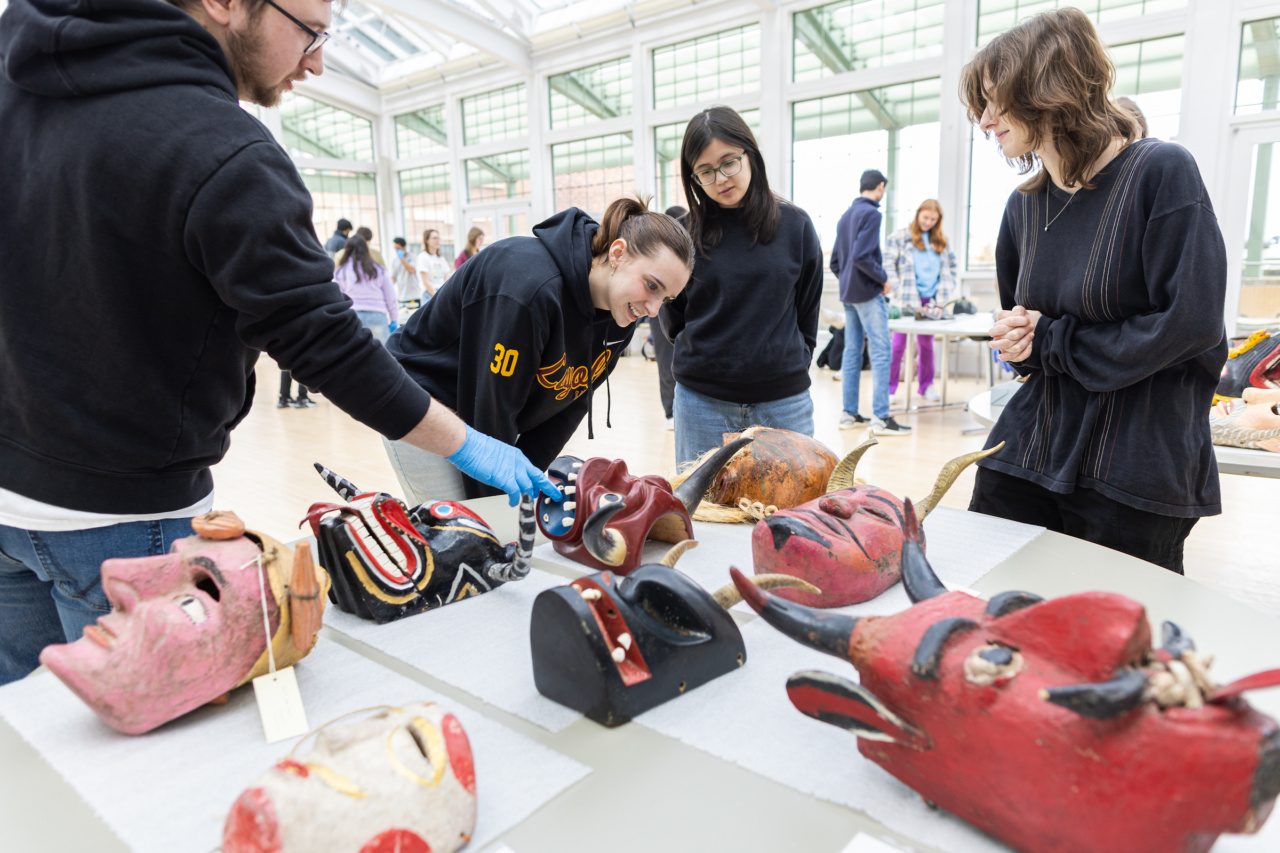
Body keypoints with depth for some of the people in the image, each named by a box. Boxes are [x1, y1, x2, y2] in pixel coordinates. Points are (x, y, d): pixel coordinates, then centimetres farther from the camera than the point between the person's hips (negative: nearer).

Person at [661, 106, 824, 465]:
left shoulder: (795, 225, 1)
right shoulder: (687, 232, 0)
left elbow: (808, 312, 9)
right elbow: (673, 318, 9)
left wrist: (792, 362, 6)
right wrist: (705, 355, 4)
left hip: (784, 400, 0)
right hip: (703, 401, 0)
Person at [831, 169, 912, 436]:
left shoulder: (846, 216, 14)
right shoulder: (871, 213, -11)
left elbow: (835, 261, 15)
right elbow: (862, 256, -21)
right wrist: (883, 278, -11)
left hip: (848, 294, 9)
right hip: (868, 293, -9)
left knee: (852, 352, 9)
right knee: (881, 353, -7)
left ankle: (849, 413, 13)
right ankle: (881, 417, -8)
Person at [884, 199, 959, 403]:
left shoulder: (941, 242, 13)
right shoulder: (899, 237, -1)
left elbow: (949, 270, 10)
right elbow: (888, 266, -7)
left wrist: (942, 298, -2)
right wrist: (899, 292, -14)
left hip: (930, 301, 4)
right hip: (907, 300, -4)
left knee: (926, 343, 11)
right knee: (898, 344, -1)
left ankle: (927, 386, 21)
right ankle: (889, 388, 6)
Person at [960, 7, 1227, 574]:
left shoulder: (1161, 172, -9)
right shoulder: (1025, 203, 10)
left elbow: (1192, 321, -16)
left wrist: (1050, 341, -10)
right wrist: (1016, 337, -2)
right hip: (1029, 453, 6)